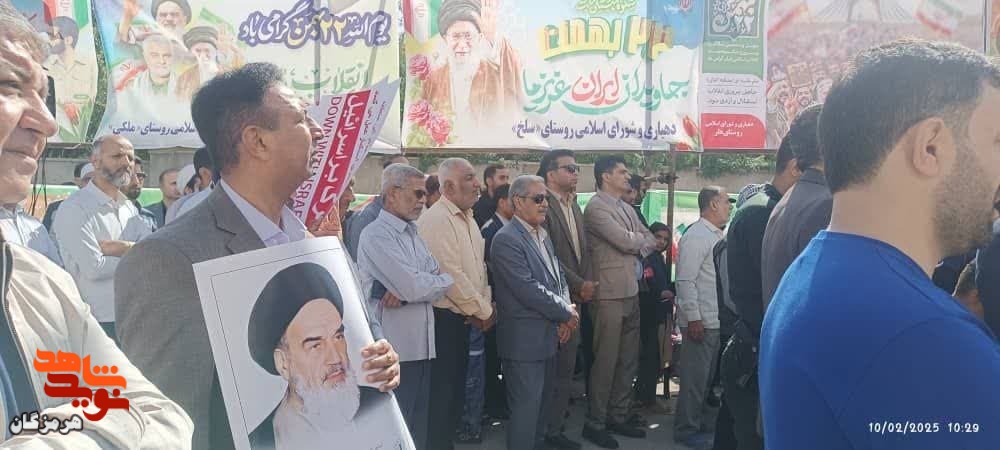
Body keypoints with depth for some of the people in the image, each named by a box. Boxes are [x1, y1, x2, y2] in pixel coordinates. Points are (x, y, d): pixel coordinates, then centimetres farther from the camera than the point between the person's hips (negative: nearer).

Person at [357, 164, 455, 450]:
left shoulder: (412, 234, 14)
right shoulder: (377, 235, -12)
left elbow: (436, 284, 5)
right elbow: (413, 287, -21)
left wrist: (405, 292, -14)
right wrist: (447, 280, -2)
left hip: (421, 344, 8)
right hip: (395, 347, -8)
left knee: (418, 424, 16)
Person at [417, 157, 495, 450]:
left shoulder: (468, 218, 11)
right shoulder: (436, 220, -18)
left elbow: (480, 266, 15)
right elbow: (451, 276, -22)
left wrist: (486, 306, 1)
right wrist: (483, 312, -12)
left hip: (467, 317, 9)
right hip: (444, 319, -9)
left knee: (457, 385, 17)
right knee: (442, 389, 1)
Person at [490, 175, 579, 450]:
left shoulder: (543, 235, 13)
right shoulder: (507, 239, -17)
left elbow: (558, 277, 16)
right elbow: (528, 289, -22)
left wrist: (566, 310, -3)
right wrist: (566, 314, -12)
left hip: (549, 334, 9)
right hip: (524, 338, -9)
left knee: (543, 404, 18)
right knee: (526, 407, -1)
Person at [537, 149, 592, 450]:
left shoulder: (574, 206, 15)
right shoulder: (543, 206, -12)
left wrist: (587, 283, 1)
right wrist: (579, 285, -12)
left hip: (575, 299, 8)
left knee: (566, 368, 12)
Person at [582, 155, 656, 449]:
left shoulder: (627, 208, 17)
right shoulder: (596, 208, -11)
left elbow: (651, 241, 14)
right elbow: (625, 241, -19)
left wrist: (638, 248, -6)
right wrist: (641, 239, 1)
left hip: (632, 292, 8)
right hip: (610, 293, -8)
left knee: (629, 360, 13)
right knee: (606, 360, -2)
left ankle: (618, 416, 24)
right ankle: (595, 424, 8)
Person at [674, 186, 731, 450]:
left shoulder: (718, 235, 13)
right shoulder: (695, 237, -15)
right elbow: (685, 281, -19)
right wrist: (694, 318, -20)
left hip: (716, 320, 9)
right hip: (700, 321, -9)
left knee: (706, 375, 19)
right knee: (695, 376, 0)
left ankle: (700, 418, 33)